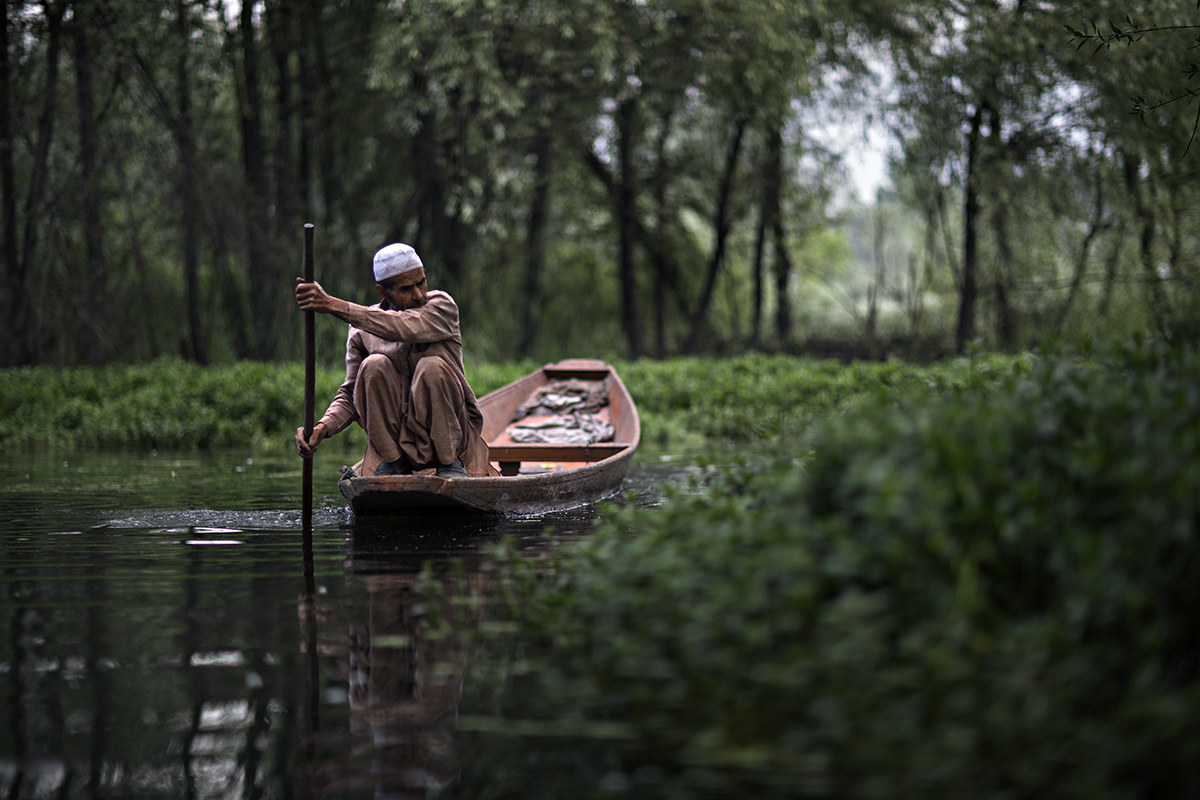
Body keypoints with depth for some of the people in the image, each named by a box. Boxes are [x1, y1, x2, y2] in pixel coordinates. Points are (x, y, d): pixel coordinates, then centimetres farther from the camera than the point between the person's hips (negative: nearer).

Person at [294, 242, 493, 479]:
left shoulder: (442, 306, -9)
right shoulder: (361, 332, 0)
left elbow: (404, 328, -30)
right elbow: (350, 395, 3)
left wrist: (334, 305, -35)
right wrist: (321, 428, -19)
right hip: (396, 434, 2)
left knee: (432, 366, -29)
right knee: (373, 366, -22)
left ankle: (450, 461, -15)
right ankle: (391, 461, -12)